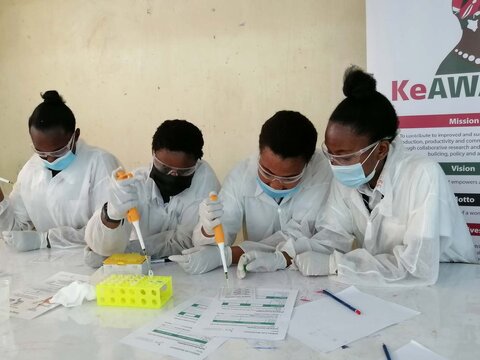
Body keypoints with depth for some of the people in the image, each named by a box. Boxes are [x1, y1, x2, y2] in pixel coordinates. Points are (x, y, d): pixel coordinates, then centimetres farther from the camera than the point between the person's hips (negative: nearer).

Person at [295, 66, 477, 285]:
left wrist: (333, 263, -28)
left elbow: (419, 266, -29)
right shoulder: (345, 175, -7)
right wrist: (302, 252, -20)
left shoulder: (423, 175, -24)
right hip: (382, 285, 5)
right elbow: (333, 230, 0)